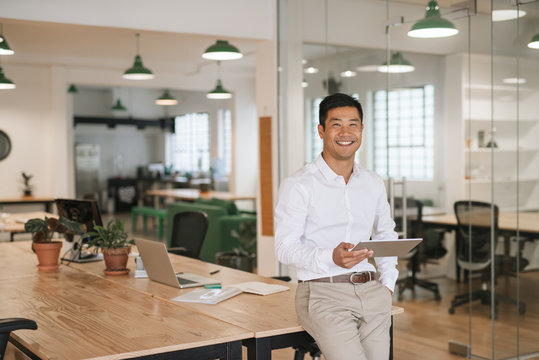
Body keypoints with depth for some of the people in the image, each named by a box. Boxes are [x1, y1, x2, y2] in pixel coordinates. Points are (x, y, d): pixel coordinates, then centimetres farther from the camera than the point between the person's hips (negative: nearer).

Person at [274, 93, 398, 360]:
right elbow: (285, 248, -10)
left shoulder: (374, 184, 13)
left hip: (371, 293, 6)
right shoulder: (298, 185, -6)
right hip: (323, 293, -5)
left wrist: (388, 283, 14)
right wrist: (331, 258, -26)